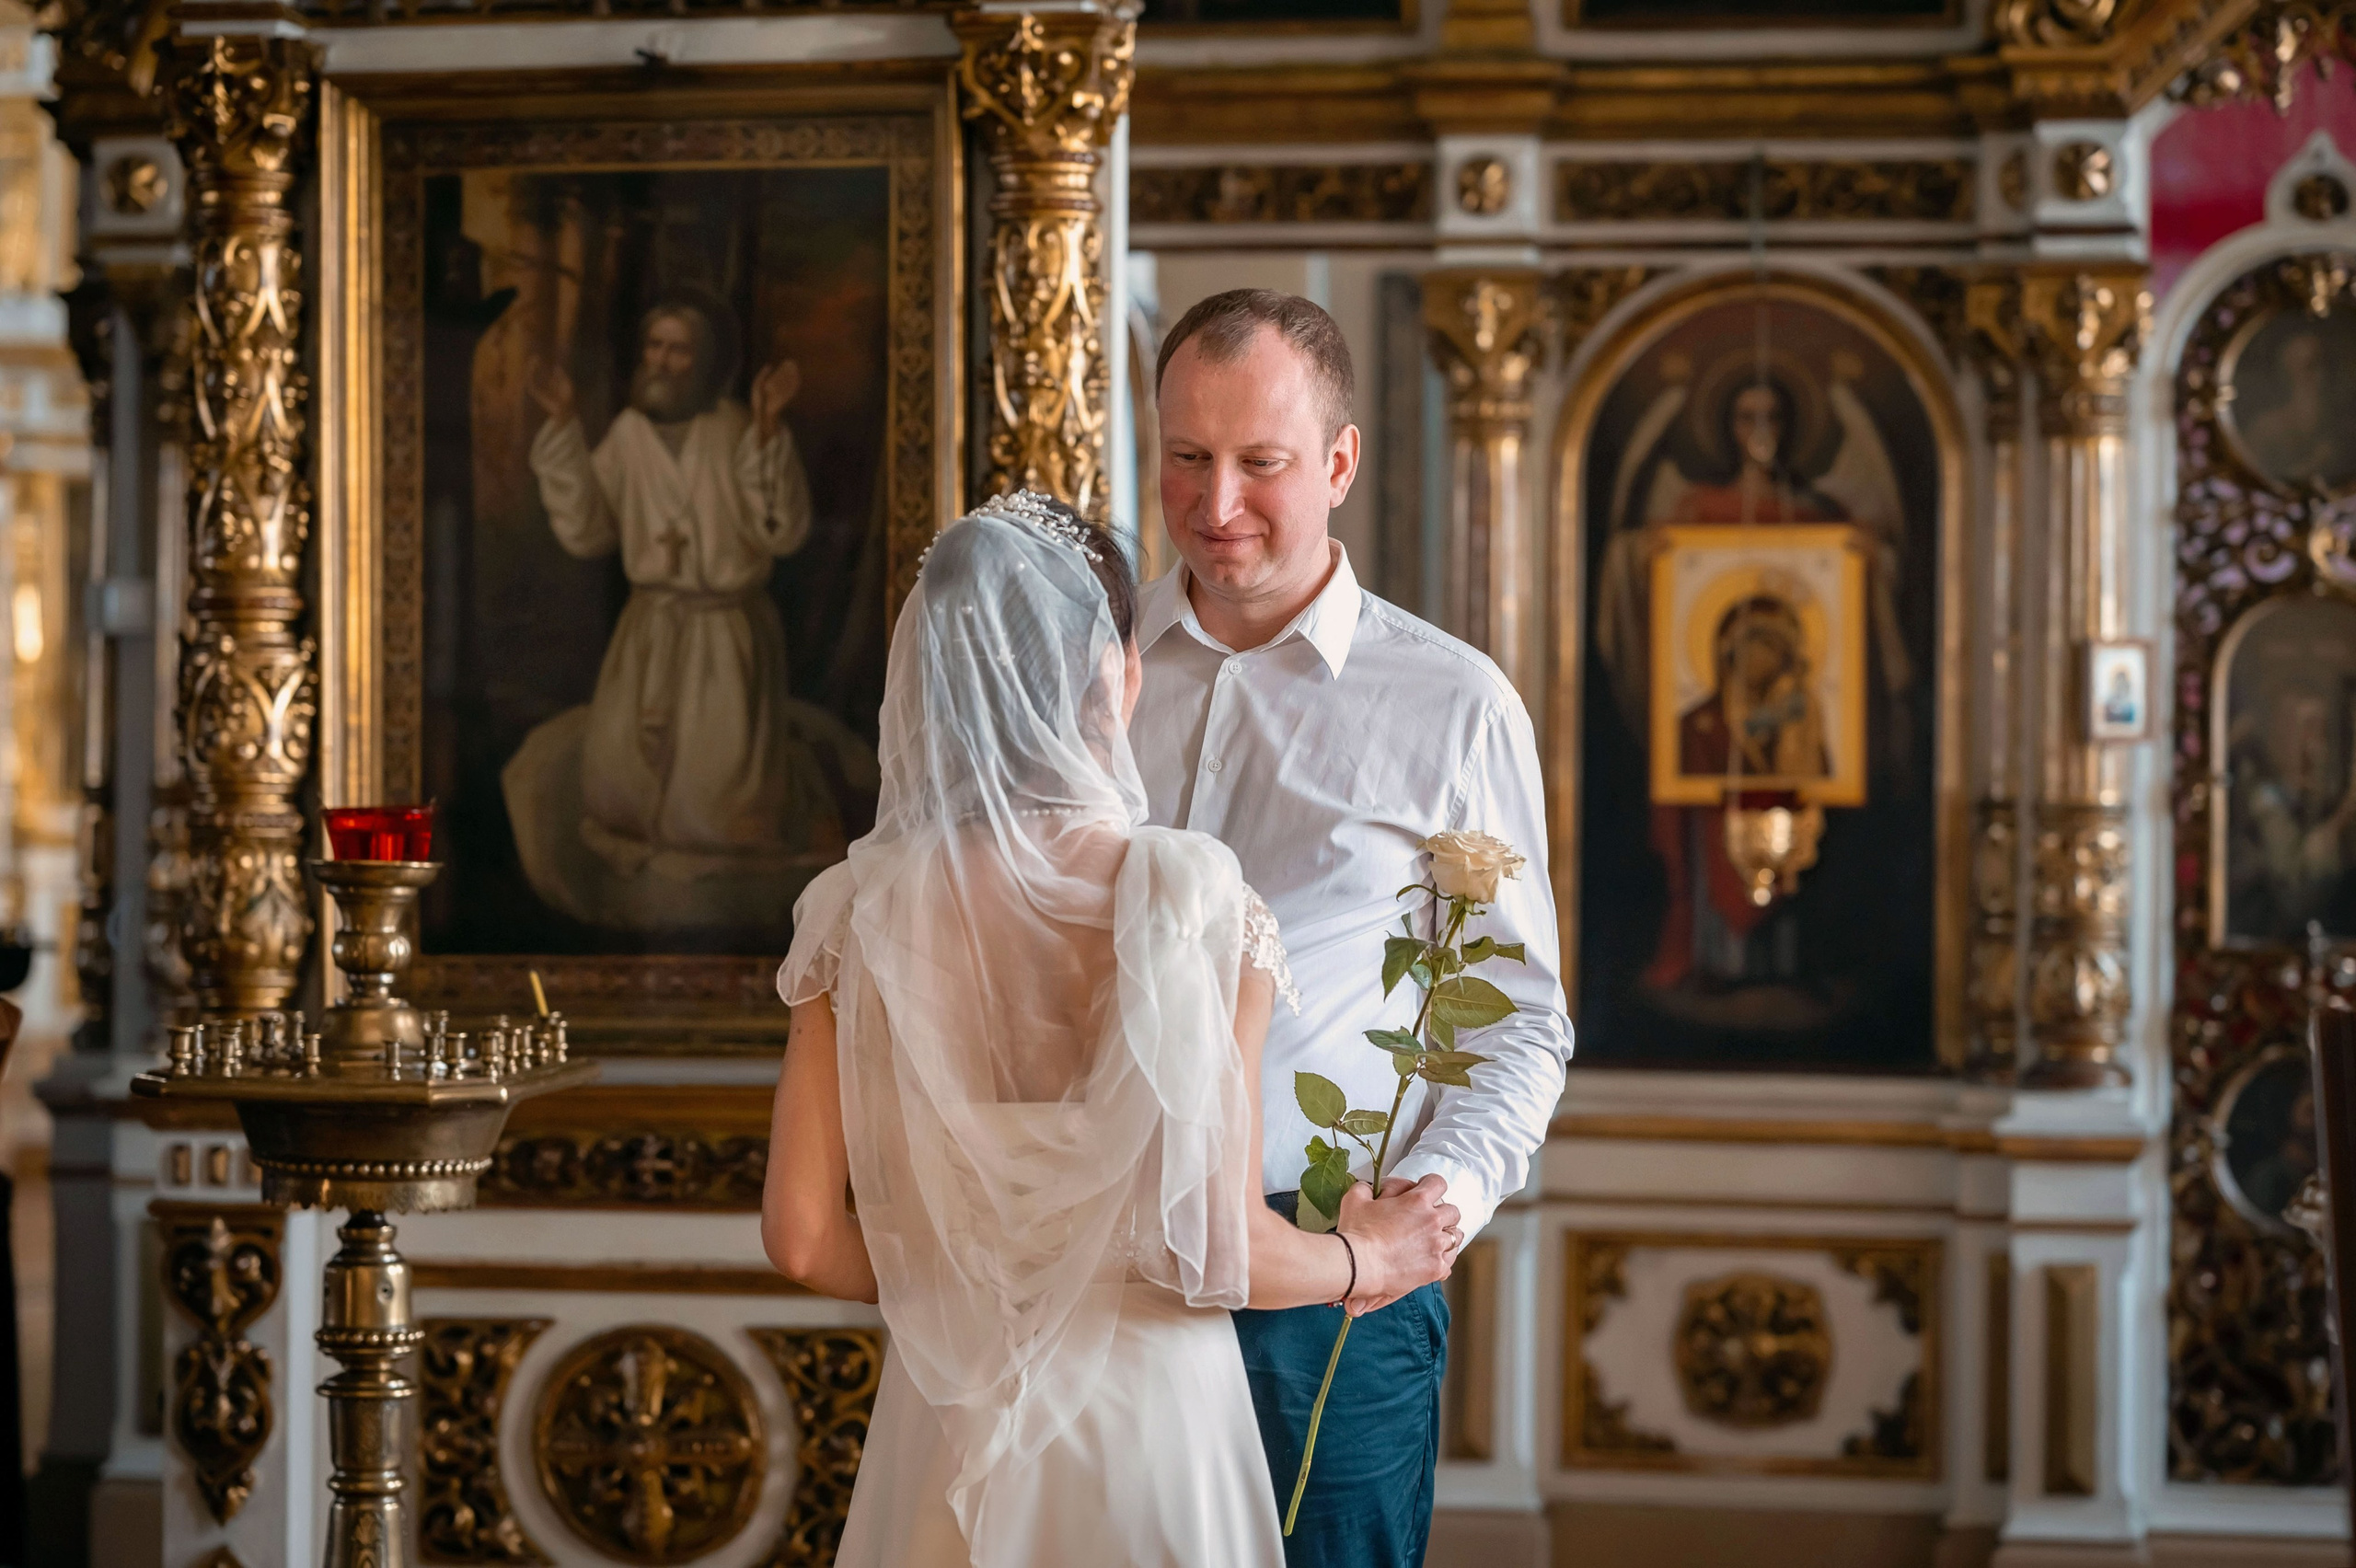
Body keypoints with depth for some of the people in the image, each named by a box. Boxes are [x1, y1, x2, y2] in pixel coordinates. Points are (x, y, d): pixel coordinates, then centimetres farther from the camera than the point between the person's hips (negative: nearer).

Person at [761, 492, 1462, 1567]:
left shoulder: (863, 911, -7)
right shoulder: (1196, 901, -15)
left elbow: (804, 1237, -6)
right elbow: (1215, 1251, -16)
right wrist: (1368, 1260, 4)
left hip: (946, 1421, 2)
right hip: (1148, 1409, -2)